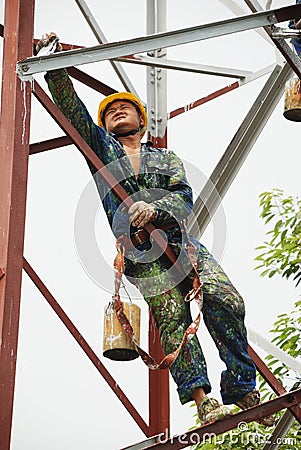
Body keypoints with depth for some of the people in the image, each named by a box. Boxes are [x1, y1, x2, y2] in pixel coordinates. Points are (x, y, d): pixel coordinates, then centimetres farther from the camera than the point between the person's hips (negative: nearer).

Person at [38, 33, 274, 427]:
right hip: (139, 251, -1)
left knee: (224, 299, -21)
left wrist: (154, 208, -12)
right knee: (172, 319, -17)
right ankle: (201, 399, -24)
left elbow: (184, 197, 8)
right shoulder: (101, 146, 26)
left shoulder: (166, 158, 27)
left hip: (178, 239, 1)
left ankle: (243, 388, -17)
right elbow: (71, 107, 14)